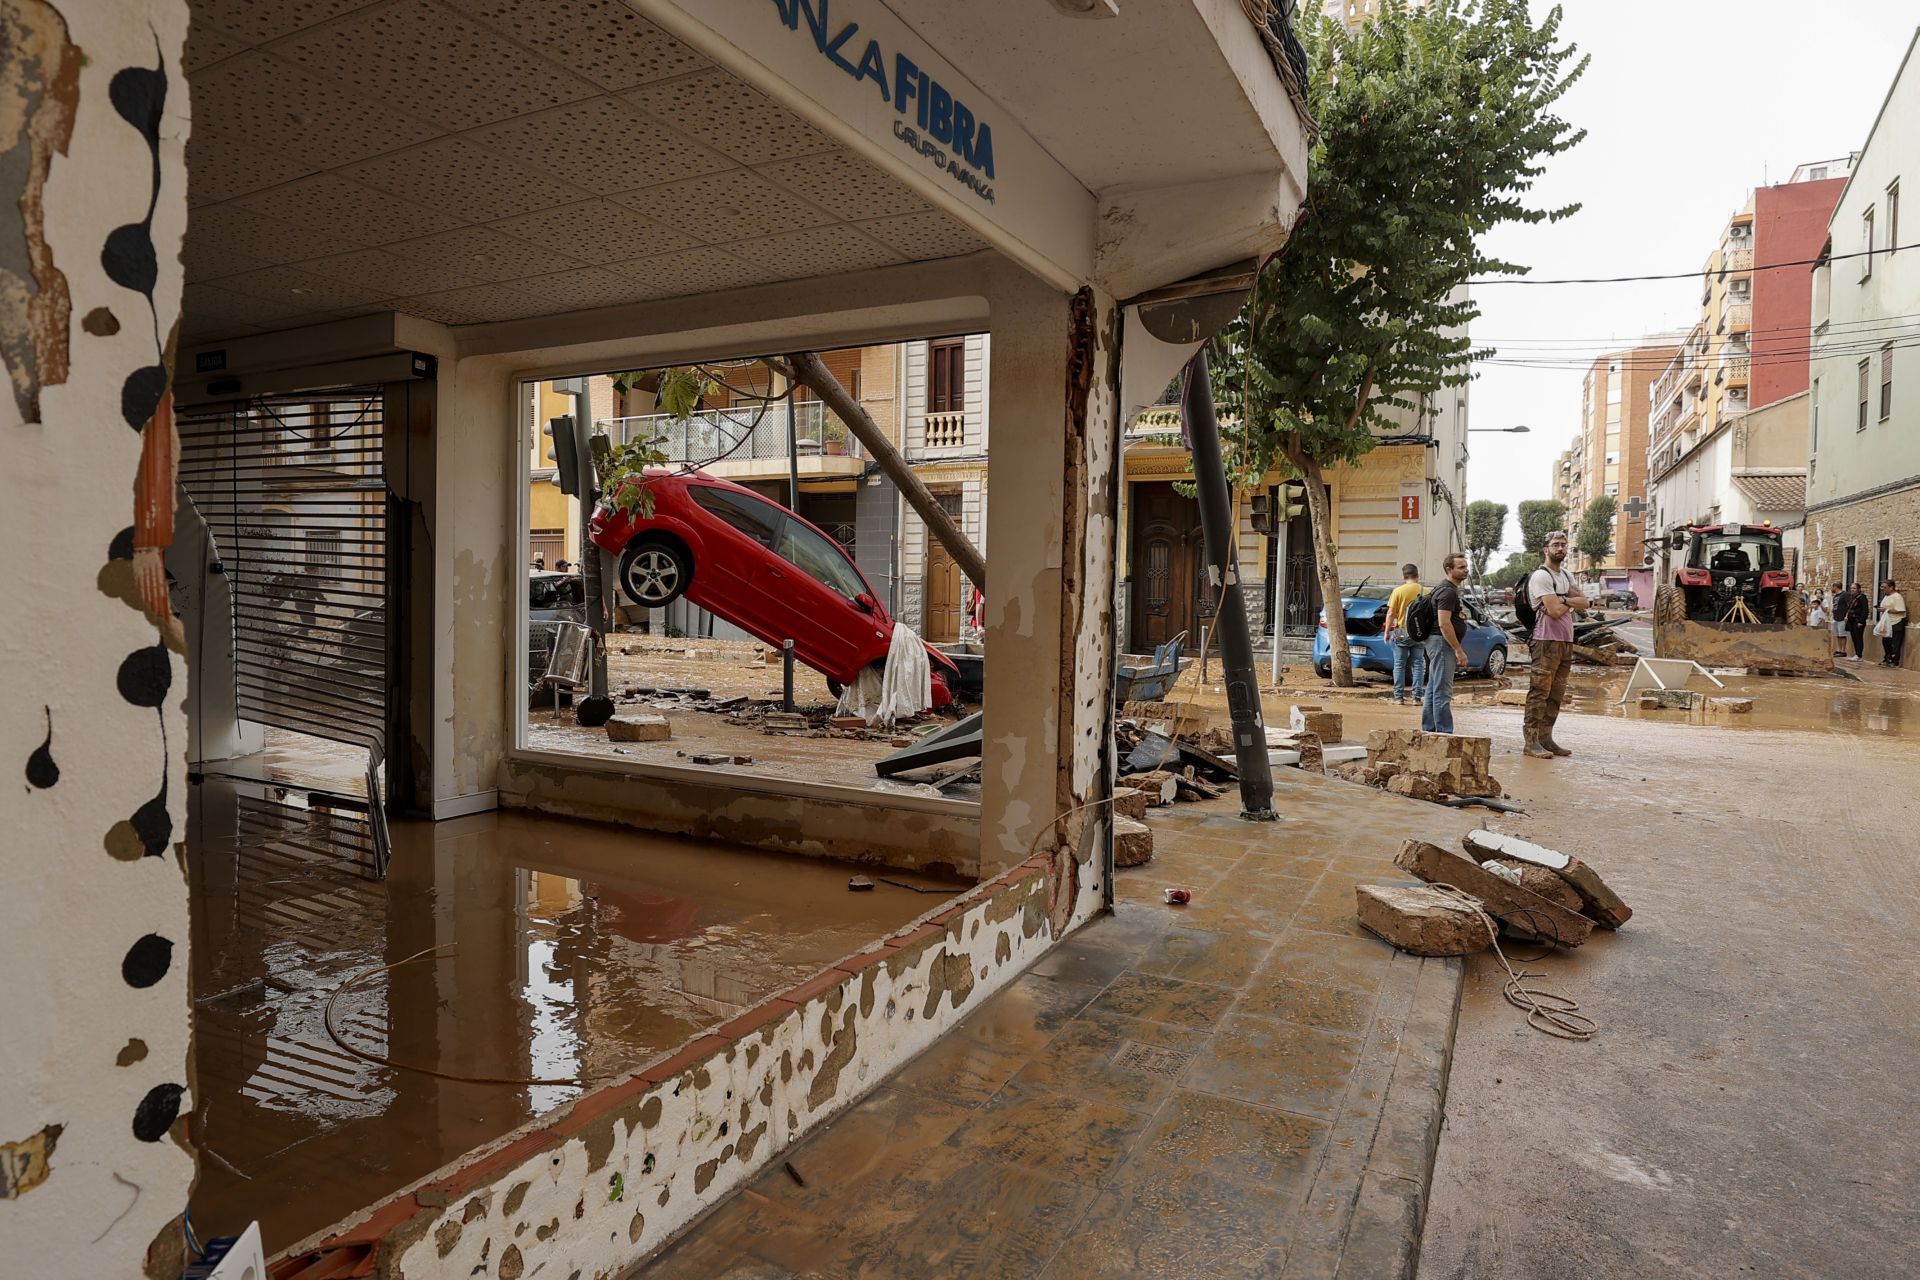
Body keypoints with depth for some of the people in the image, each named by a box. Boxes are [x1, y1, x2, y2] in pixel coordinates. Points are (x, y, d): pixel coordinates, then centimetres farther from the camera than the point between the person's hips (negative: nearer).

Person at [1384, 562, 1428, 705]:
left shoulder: (1398, 591, -8)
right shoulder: (1425, 592, -1)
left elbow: (1391, 613, -9)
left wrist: (1387, 632, 0)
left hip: (1401, 633, -2)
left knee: (1399, 665, 5)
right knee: (1418, 664, 8)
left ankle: (1399, 697, 4)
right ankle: (1417, 696, 6)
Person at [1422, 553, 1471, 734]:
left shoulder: (1452, 590, 19)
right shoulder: (1447, 591, -14)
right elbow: (1444, 624, -22)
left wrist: (1458, 649, 23)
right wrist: (1459, 650, -22)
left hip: (1438, 644, 11)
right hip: (1443, 643, -11)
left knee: (1433, 691, 12)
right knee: (1442, 692, -10)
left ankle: (1428, 730, 17)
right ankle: (1444, 732, -9)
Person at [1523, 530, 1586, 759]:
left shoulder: (1567, 576, 19)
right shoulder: (1541, 576, -8)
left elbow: (1584, 602, 6)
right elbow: (1555, 610, -16)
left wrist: (1563, 599, -10)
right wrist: (1571, 602, 3)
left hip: (1566, 641, 9)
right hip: (1546, 640, -9)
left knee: (1556, 694, 9)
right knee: (1539, 691, -10)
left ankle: (1546, 738, 13)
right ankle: (1532, 741, -10)